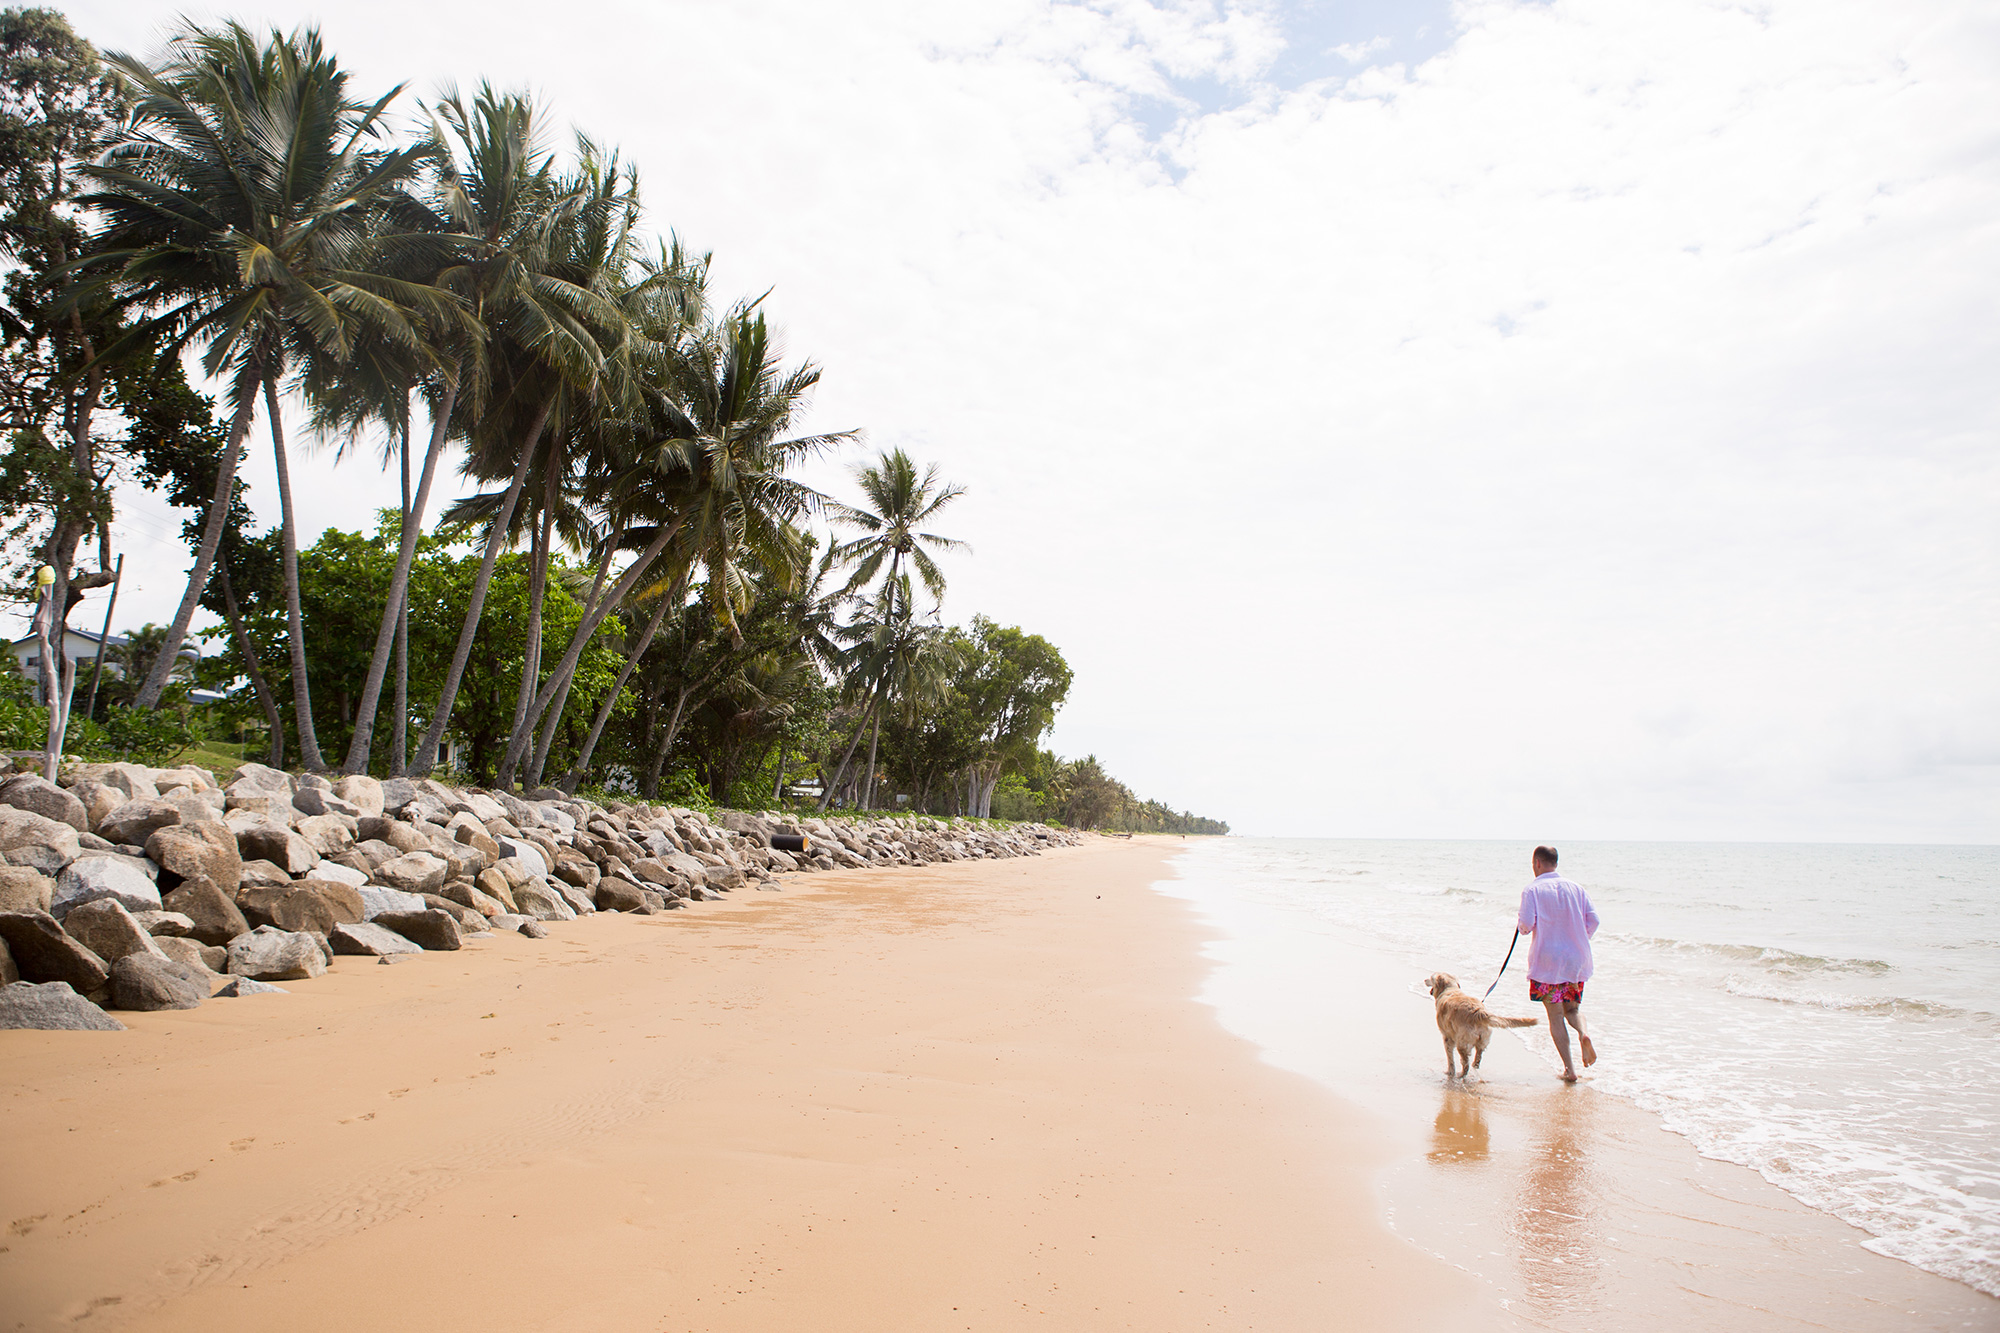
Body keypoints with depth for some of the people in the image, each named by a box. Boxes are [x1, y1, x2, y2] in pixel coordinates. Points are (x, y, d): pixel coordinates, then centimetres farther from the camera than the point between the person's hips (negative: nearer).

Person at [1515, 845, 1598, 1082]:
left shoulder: (1532, 890, -8)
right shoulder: (1575, 888, 6)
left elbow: (1526, 925, -15)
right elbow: (1593, 919, 5)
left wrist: (1519, 926, 8)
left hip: (1547, 961, -4)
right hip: (1576, 960, 4)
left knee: (1555, 1015, 4)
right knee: (1572, 1007, 20)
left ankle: (1569, 1069, 0)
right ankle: (1584, 1032, -11)